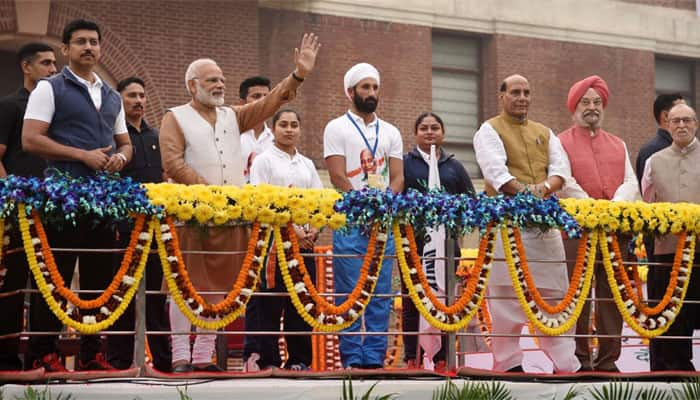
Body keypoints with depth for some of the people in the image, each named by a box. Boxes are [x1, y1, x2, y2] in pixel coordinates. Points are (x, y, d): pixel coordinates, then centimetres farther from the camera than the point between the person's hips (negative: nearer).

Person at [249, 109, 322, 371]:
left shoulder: (306, 164, 18)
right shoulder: (264, 161, 2)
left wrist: (313, 230, -3)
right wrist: (291, 229, -14)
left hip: (305, 239, 5)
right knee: (272, 302, -6)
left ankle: (299, 359, 9)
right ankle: (269, 360, -4)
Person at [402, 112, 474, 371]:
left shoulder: (454, 167, 16)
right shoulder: (405, 163, 8)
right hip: (413, 241, -2)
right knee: (411, 301, -2)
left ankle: (442, 359, 4)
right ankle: (412, 358, 1)